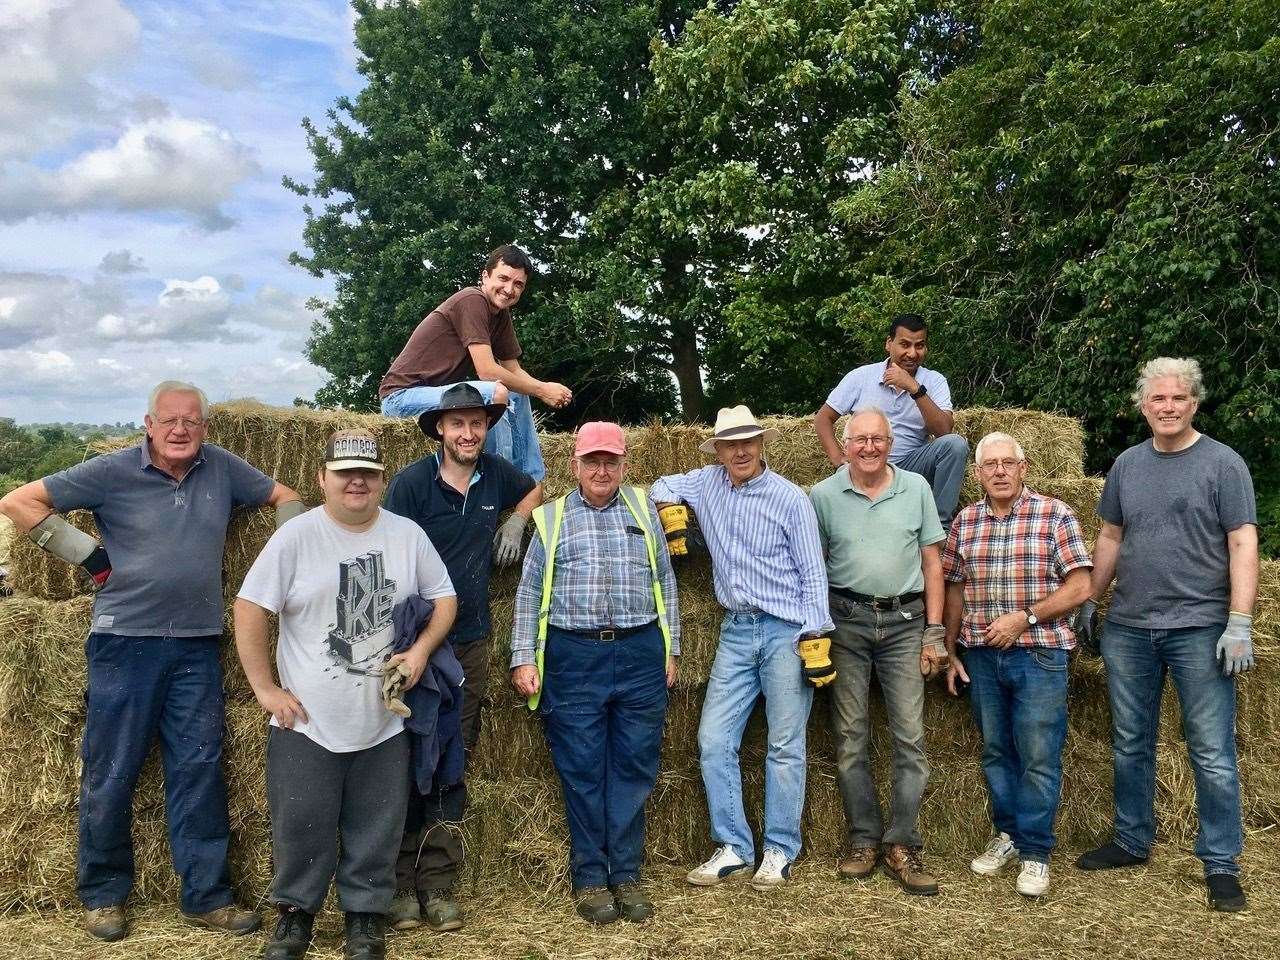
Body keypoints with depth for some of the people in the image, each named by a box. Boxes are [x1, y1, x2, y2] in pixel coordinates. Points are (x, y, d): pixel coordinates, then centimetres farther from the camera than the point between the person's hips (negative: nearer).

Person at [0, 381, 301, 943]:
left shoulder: (221, 468, 5)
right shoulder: (113, 472, -4)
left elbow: (285, 497, 19)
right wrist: (86, 554, -7)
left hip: (196, 647, 3)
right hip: (125, 641, -2)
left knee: (200, 770, 5)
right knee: (112, 774, 5)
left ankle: (206, 897, 15)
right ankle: (103, 895, 22)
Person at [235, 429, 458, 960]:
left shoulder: (408, 535, 2)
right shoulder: (296, 536, -7)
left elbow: (444, 598, 10)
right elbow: (250, 608, -5)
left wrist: (421, 649, -7)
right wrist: (265, 688, -7)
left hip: (383, 723, 2)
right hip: (306, 722, -2)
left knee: (375, 830, 11)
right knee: (301, 826, 7)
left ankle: (366, 916, 29)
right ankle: (296, 912, 29)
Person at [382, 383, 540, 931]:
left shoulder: (496, 475, 4)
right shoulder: (412, 482, -9)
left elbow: (534, 490, 27)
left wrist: (515, 525, 8)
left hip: (470, 642, 4)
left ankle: (437, 884, 15)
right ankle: (400, 884, 10)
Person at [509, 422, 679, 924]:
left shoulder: (643, 509, 12)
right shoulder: (551, 518, 8)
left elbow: (665, 582, 14)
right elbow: (529, 595, 7)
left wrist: (669, 650, 10)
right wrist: (523, 659, 0)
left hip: (640, 654, 1)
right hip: (573, 656, -1)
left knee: (634, 767, 5)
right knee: (582, 770, 3)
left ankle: (626, 874, 17)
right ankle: (590, 878, 14)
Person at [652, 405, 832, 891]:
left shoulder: (789, 497, -6)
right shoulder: (707, 483, 6)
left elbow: (812, 573, -5)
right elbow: (664, 486, 26)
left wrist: (816, 636, -12)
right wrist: (669, 506, 3)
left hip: (787, 632, -5)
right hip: (736, 632, 5)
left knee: (785, 747, 2)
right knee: (713, 742, 2)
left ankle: (779, 852, 14)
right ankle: (734, 850, 11)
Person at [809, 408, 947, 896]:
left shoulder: (916, 489, 4)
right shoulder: (824, 495, 2)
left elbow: (931, 563, 6)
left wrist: (934, 632, 2)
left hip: (904, 622, 0)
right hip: (846, 622, 0)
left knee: (910, 737, -2)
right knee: (850, 737, 4)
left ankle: (902, 845, 6)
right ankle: (864, 840, 15)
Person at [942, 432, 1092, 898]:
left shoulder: (1055, 515, -4)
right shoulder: (965, 522, 8)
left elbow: (1079, 586, -7)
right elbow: (955, 589, 14)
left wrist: (1024, 617, -15)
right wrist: (950, 651, 11)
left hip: (1039, 654, -4)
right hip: (981, 656, 4)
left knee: (1039, 759, 0)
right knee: (995, 752, 14)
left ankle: (1035, 853, 11)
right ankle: (1007, 834, 30)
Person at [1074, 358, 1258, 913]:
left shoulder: (1222, 463, -3)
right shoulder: (1127, 464, 10)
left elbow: (1243, 544, -8)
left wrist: (1240, 623, -14)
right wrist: (1090, 602, 15)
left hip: (1199, 629, -4)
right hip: (1128, 628, 5)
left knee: (1212, 754, 0)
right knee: (1130, 745, 13)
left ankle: (1221, 866, 11)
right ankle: (1131, 842, 28)